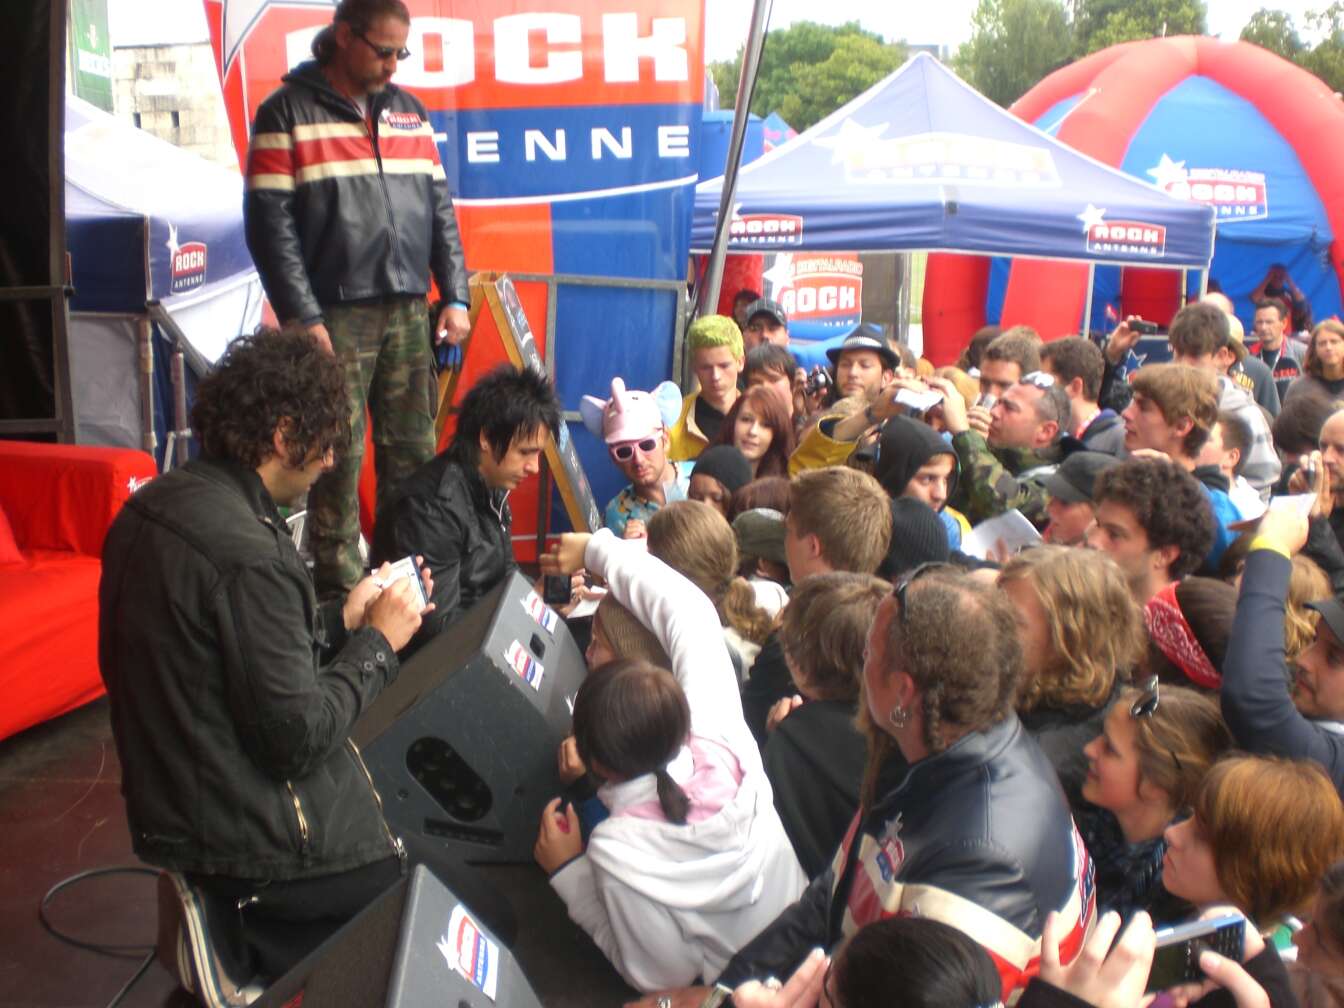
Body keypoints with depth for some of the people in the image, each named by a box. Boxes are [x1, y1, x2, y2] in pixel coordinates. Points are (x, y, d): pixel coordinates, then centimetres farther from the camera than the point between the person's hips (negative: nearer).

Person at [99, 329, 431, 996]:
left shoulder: (151, 506, 1)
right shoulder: (248, 553, -28)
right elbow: (299, 736, -23)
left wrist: (340, 621, 8)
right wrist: (379, 641, -11)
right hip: (249, 836, -9)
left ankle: (222, 920, 11)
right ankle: (240, 937, 2)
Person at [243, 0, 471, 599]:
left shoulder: (408, 111, 17)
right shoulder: (288, 111, 0)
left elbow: (439, 210, 17)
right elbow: (270, 223, -6)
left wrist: (455, 296, 8)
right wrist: (301, 317, -12)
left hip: (409, 313, 5)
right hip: (336, 317, -5)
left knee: (414, 452, 6)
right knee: (339, 459, -3)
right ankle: (339, 589, 7)